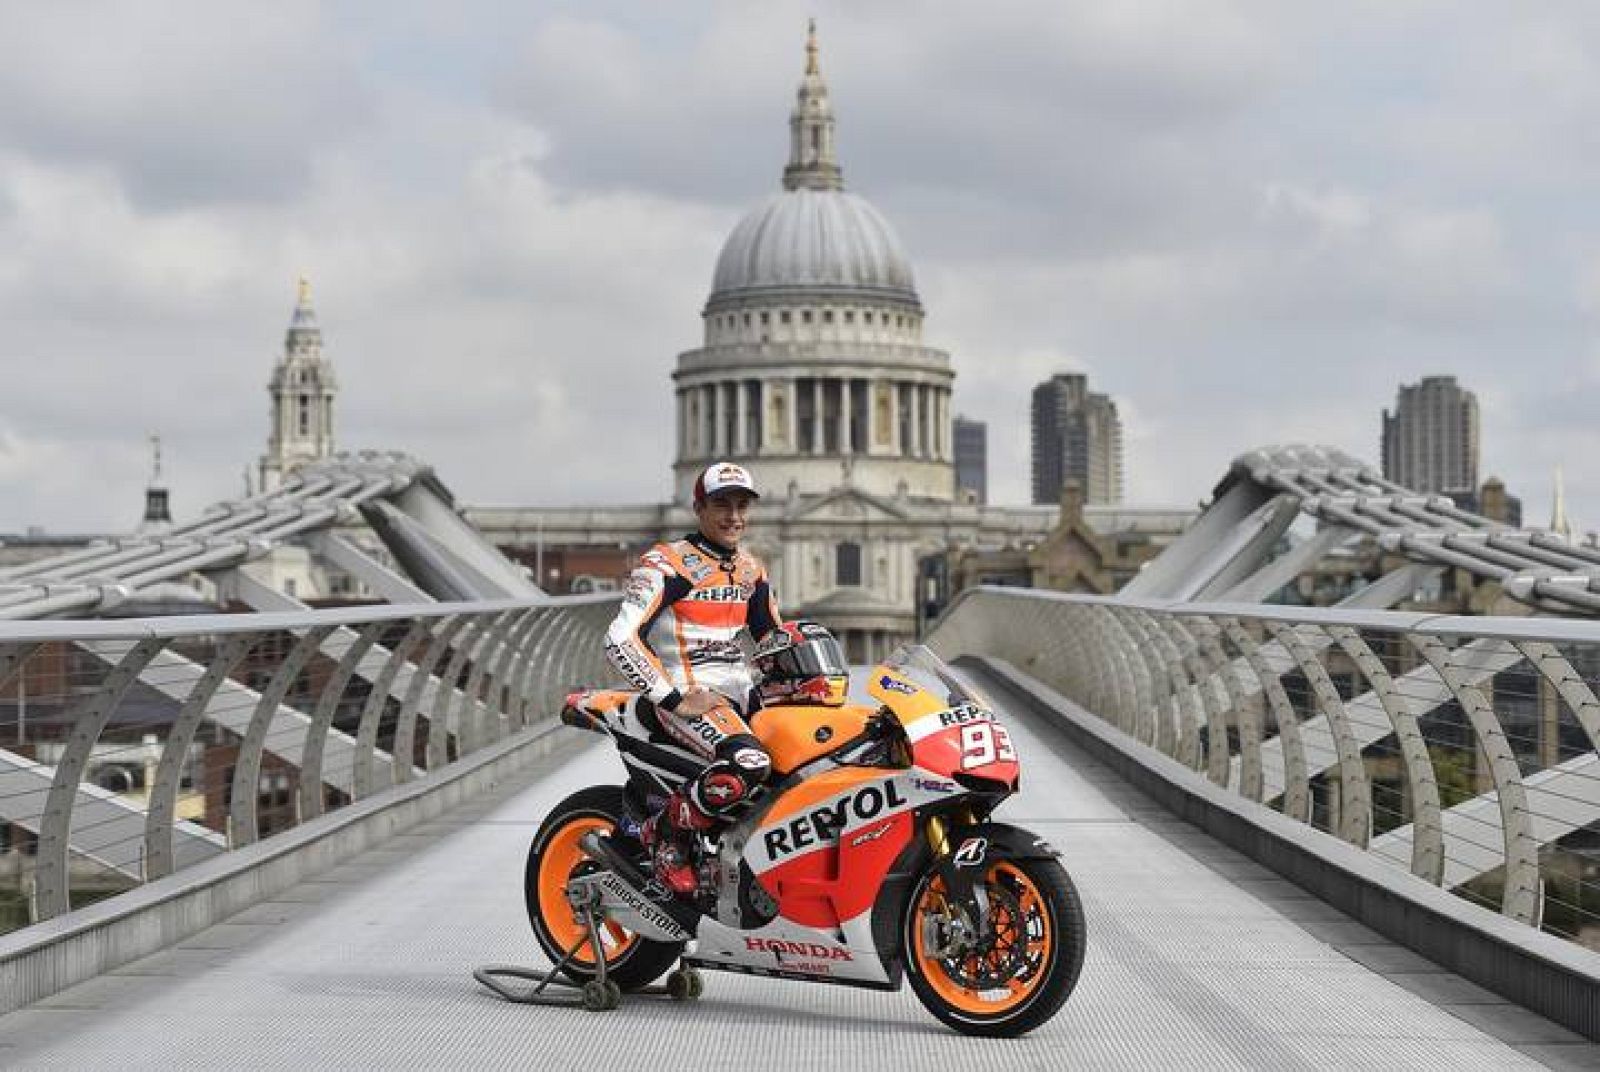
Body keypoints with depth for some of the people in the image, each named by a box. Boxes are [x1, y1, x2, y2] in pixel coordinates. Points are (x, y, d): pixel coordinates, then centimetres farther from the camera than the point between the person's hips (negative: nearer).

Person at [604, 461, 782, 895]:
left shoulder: (750, 570, 15)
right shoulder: (666, 563, -9)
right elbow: (620, 638, -18)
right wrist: (676, 700, -21)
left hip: (741, 693, 8)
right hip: (688, 696, -8)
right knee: (749, 763, -35)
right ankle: (667, 832, -12)